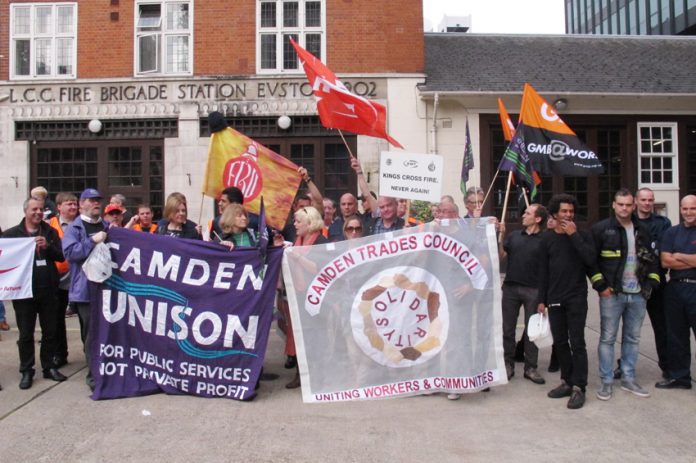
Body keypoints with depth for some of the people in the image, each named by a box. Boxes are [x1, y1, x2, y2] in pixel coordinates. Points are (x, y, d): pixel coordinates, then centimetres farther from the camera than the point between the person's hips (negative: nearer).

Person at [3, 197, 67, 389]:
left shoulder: (50, 232, 5)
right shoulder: (12, 234, 1)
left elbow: (61, 256, -1)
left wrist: (47, 246, -18)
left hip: (48, 290, 2)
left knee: (50, 331, 10)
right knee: (26, 334, 7)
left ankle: (49, 367, 22)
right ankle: (26, 371, 17)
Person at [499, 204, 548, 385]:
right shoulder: (514, 236, 9)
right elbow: (500, 255, 3)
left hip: (533, 290, -3)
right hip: (511, 287, 3)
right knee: (508, 328, 7)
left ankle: (531, 368, 18)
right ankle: (508, 365, 19)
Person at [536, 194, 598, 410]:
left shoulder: (582, 235, 1)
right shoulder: (547, 238, 6)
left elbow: (590, 260, -16)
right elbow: (543, 271, 7)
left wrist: (574, 235, -16)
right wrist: (542, 300, 5)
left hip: (576, 297, -3)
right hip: (555, 299, 3)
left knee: (577, 343, -5)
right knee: (560, 342, 9)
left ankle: (578, 387, 0)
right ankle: (567, 381, 20)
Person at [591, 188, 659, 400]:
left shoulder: (642, 231, 11)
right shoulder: (601, 229, -4)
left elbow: (652, 259, 17)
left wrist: (651, 283, 7)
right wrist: (601, 285, -10)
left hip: (638, 295, 5)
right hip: (611, 294, -4)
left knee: (632, 338, 12)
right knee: (607, 338, 1)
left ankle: (628, 378, 23)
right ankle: (606, 381, 10)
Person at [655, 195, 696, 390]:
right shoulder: (672, 232, 8)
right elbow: (665, 261, -2)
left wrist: (679, 256, -4)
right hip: (675, 289, 4)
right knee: (676, 335, 11)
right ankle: (679, 376, 23)